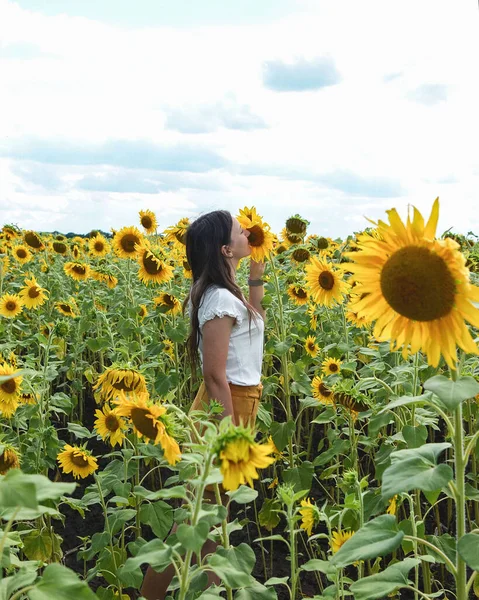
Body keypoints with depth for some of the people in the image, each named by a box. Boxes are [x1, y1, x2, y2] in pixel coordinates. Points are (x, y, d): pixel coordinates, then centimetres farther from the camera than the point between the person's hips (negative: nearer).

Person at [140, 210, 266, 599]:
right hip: (226, 407, -10)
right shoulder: (220, 298, -21)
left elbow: (252, 320, 28)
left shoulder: (225, 292, 8)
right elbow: (214, 374, -23)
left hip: (239, 405, 10)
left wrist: (257, 271, 17)